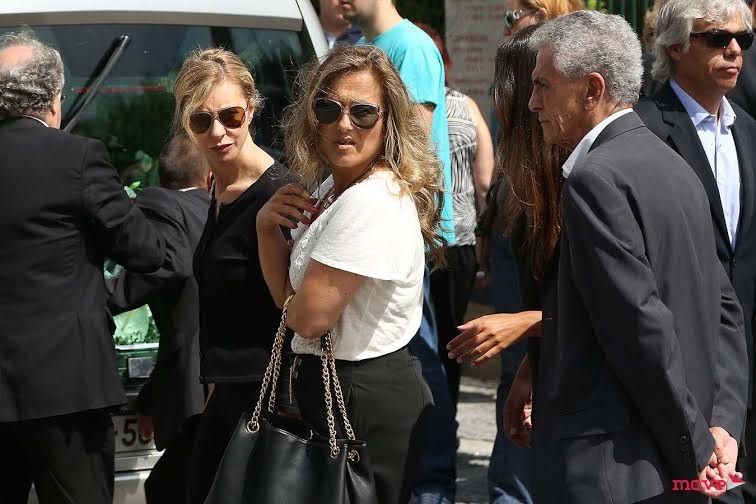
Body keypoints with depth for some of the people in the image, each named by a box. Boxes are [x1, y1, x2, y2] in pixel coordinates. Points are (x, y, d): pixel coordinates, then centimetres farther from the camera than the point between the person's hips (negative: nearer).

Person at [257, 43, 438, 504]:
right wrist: (268, 228, -3)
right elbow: (289, 299, 11)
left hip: (366, 403, -10)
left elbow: (309, 317, -23)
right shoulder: (333, 191, 9)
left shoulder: (373, 202, -22)